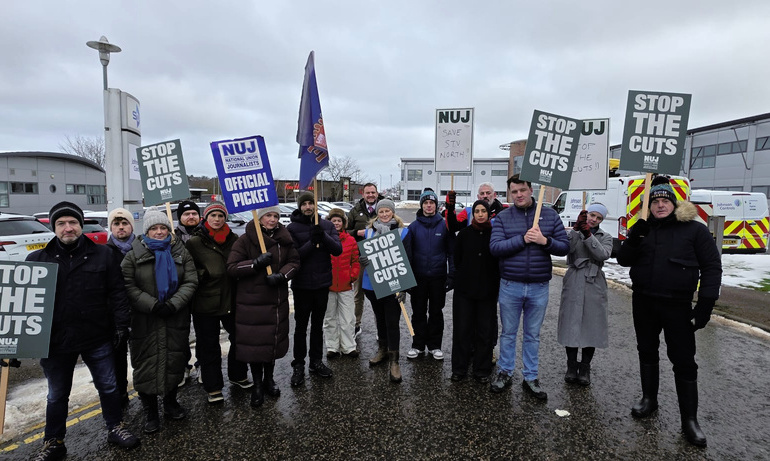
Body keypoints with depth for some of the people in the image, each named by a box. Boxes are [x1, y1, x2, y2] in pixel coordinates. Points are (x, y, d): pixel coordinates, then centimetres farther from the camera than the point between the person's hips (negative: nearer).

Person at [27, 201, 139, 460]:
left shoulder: (102, 255, -2)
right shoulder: (37, 260, 1)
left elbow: (117, 293, -2)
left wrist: (121, 325, -6)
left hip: (98, 338, -1)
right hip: (54, 341, 1)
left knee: (108, 387, 13)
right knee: (57, 396, 17)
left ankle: (115, 428, 33)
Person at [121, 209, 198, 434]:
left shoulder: (181, 252, 4)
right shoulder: (134, 255, -1)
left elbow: (190, 282, -2)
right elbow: (128, 286, -7)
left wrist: (174, 304, -16)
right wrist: (153, 305, -18)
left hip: (176, 319, 2)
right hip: (146, 321, -2)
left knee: (175, 361, 12)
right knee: (147, 364, 5)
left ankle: (171, 402, 33)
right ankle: (150, 411, 22)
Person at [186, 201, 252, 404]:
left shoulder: (233, 239, 4)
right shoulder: (195, 242, -6)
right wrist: (203, 274, -20)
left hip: (231, 299, 4)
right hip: (205, 302, -4)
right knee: (209, 346, 8)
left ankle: (237, 375, 38)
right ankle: (213, 387, 24)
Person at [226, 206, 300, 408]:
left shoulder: (284, 239, 4)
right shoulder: (245, 240, -8)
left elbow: (294, 262, 3)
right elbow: (231, 267, -11)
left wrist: (281, 275, -15)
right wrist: (256, 263, -24)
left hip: (277, 300, 4)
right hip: (251, 301, -3)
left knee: (274, 339, 13)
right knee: (254, 342, 2)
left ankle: (269, 379, 35)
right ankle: (257, 384, 23)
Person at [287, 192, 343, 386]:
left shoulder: (327, 225, 3)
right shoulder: (292, 228, -6)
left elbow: (337, 250, -9)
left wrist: (322, 236, -23)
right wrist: (312, 242, -26)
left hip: (323, 283, 3)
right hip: (302, 284, -3)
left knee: (318, 324, 16)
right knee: (301, 326, 6)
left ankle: (316, 361, 30)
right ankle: (298, 365, 19)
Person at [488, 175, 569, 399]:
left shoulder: (549, 215, 2)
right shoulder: (502, 217, -2)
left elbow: (565, 246, 0)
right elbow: (495, 247, -14)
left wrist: (545, 241, -18)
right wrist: (523, 239, -21)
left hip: (539, 287, 1)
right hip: (510, 285, -1)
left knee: (533, 335, 14)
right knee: (508, 333, 13)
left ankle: (531, 378, 28)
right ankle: (504, 372, 30)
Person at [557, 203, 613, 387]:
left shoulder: (605, 237, 11)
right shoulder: (573, 232, 8)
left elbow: (603, 255, -10)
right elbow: (566, 248, -13)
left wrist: (588, 235, -17)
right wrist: (576, 228, -19)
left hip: (594, 284, 1)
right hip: (573, 284, -1)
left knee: (591, 325, 4)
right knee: (572, 324, 2)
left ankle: (585, 368, 18)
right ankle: (572, 366, 16)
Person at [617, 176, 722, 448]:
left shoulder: (694, 230, -3)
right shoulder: (644, 229, 7)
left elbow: (712, 267, -5)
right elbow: (623, 260, 2)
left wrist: (705, 304, -12)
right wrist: (633, 240, -17)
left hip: (677, 305, -3)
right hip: (643, 303, 4)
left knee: (684, 360, 2)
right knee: (647, 351, 15)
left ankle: (689, 419, 14)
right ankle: (649, 399, 32)